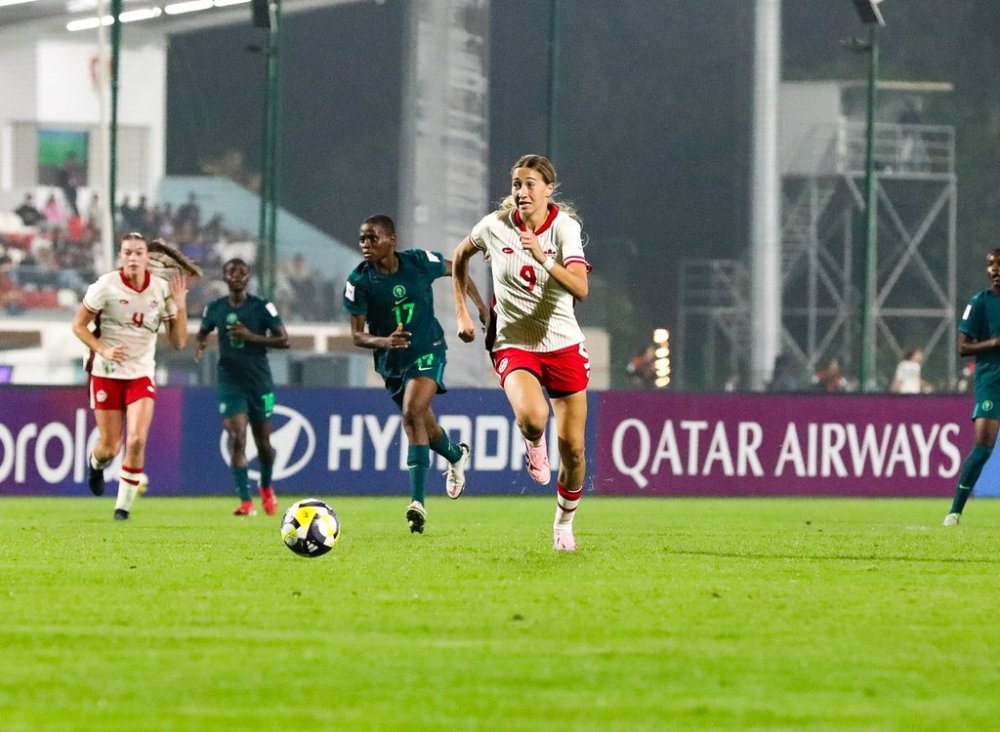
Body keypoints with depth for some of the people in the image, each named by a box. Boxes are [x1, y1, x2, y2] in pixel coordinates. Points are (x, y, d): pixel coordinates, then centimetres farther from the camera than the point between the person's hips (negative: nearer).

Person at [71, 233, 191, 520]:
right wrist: (103, 349, -18)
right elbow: (79, 325, -3)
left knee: (137, 440, -17)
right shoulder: (106, 286, -10)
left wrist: (180, 305, -13)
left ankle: (124, 504, 0)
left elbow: (178, 342, 0)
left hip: (141, 375, 1)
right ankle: (96, 463, 42)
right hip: (106, 373, -1)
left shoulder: (162, 289, -3)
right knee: (110, 447, 3)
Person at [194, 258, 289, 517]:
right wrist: (200, 344, -4)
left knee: (263, 443, 9)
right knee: (237, 439, -15)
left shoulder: (262, 307, -5)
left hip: (259, 382, 0)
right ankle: (245, 502, -16)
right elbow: (202, 332, 21)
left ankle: (266, 488, 38)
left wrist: (251, 337, -19)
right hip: (230, 382, 0)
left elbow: (284, 340, -6)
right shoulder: (214, 308, 3)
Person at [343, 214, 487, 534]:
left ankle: (417, 502, -27)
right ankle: (457, 454, 51)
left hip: (428, 351, -3)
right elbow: (357, 335, -13)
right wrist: (384, 342, -33)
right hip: (392, 362, 3)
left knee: (413, 413, -25)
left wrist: (480, 304, 4)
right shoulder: (359, 281, -13)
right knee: (424, 427, 15)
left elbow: (454, 269, 10)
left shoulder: (420, 262, -12)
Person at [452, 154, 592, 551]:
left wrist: (543, 259, -37)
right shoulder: (495, 226, -6)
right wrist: (462, 312, 13)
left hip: (563, 344, 1)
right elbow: (460, 256, 17)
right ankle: (534, 445, 6)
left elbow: (580, 288, -24)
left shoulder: (565, 227, -10)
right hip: (513, 344, -1)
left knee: (572, 448, 2)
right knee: (532, 417, -32)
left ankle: (564, 524, 28)